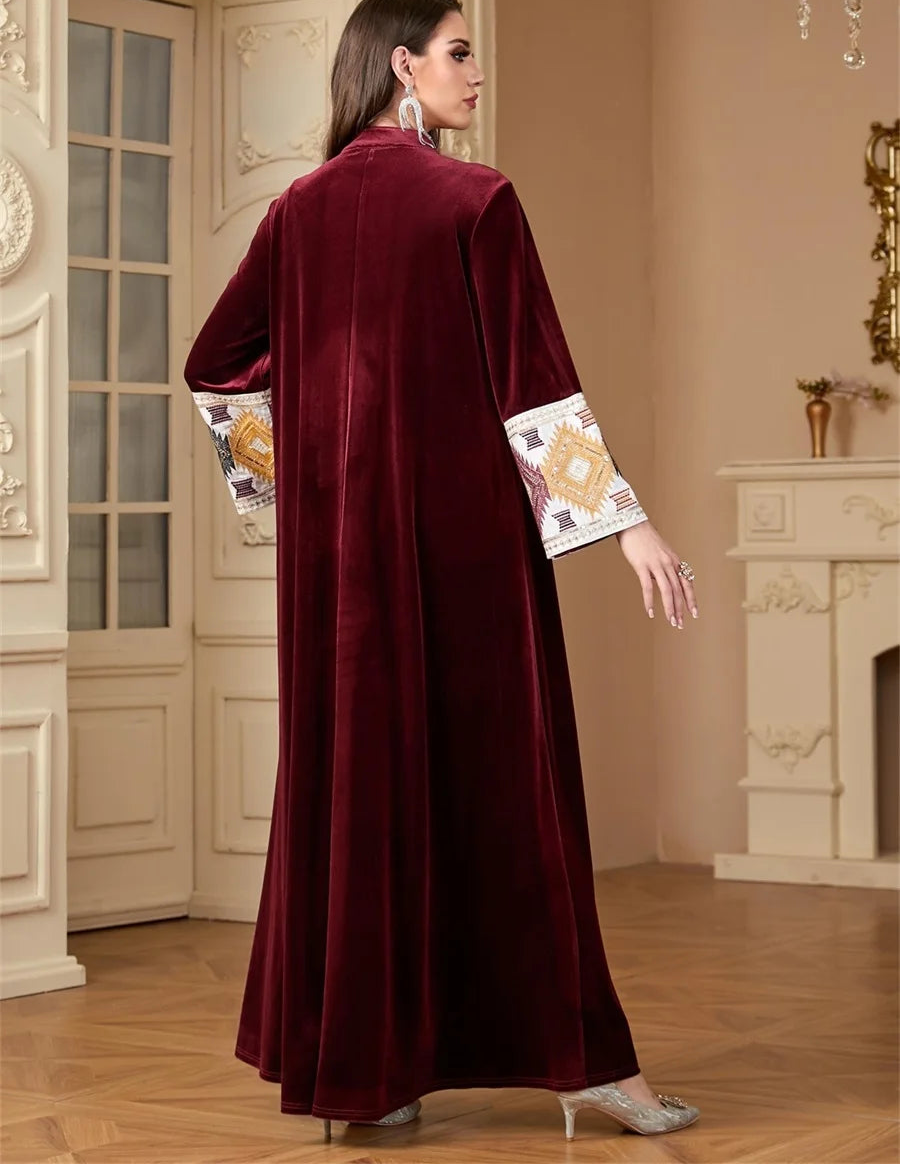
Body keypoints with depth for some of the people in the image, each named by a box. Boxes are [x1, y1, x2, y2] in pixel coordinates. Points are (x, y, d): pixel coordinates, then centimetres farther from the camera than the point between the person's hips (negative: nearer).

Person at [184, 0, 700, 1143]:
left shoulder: (299, 209, 7)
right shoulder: (476, 201, -8)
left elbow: (215, 362, 12)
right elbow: (533, 378, -12)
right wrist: (628, 522, -10)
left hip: (336, 536, 5)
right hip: (462, 524, -5)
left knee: (352, 769, 9)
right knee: (499, 770, 0)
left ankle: (349, 1056, 12)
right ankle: (574, 1053, 6)